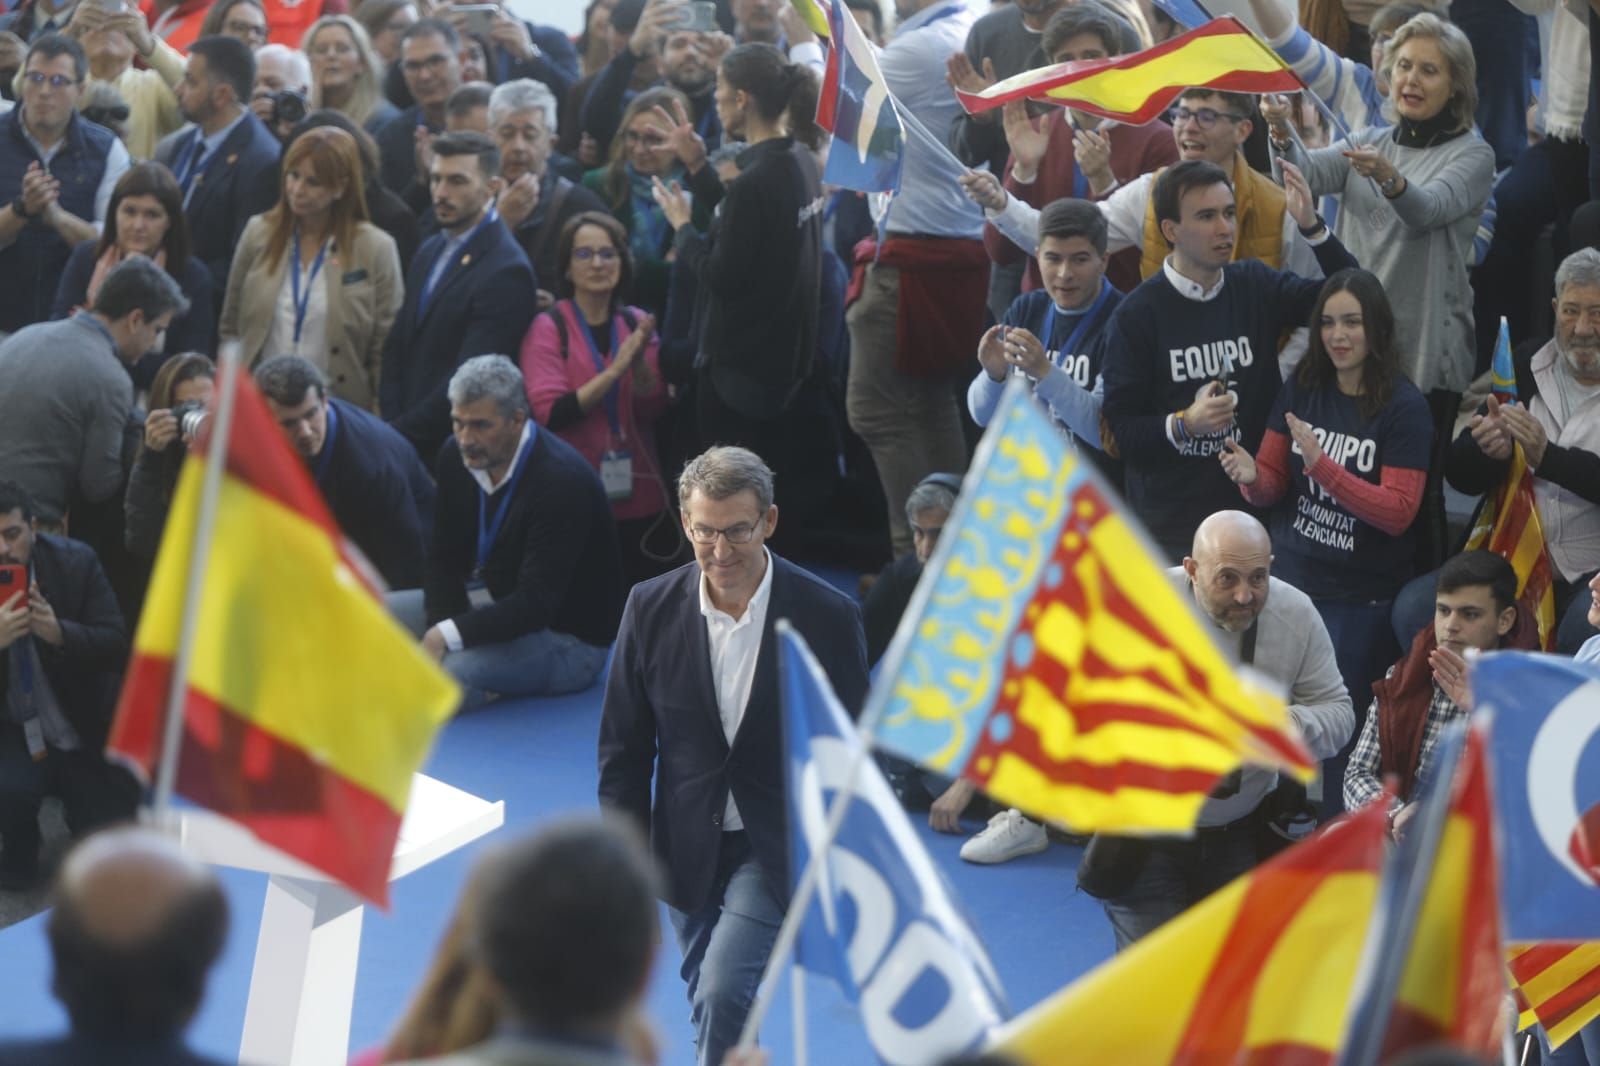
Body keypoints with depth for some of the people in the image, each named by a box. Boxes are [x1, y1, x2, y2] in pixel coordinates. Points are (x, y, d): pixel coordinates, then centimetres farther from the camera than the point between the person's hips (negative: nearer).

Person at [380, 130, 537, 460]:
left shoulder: (507, 271, -13)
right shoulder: (430, 250, 14)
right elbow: (396, 349, 14)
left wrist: (399, 433, -12)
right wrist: (391, 424, 0)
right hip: (404, 443, 7)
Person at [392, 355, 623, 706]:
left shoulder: (562, 481, -27)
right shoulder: (456, 456, -4)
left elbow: (536, 603, -31)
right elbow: (442, 559, 2)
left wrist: (449, 635, -37)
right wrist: (441, 630, -16)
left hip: (567, 637, -8)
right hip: (492, 603, 8)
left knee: (455, 671, -34)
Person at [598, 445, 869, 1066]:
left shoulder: (827, 617, -13)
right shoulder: (651, 608, -7)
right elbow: (624, 747, 2)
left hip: (779, 846, -3)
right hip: (686, 846, 3)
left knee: (722, 995, -20)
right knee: (712, 1012, 15)